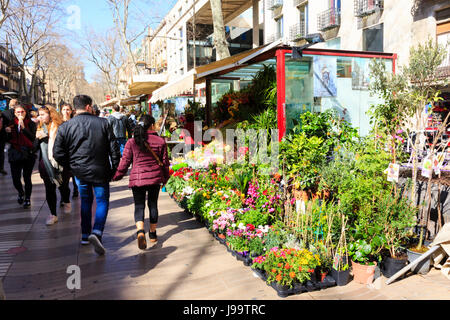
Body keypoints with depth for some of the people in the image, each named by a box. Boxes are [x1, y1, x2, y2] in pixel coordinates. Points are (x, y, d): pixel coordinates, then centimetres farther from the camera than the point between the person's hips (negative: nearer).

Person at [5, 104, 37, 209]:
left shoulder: (31, 124, -2)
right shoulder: (12, 124, 6)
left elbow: (33, 138, -15)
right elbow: (8, 140, 9)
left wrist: (23, 127, -23)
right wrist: (8, 132, -12)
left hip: (28, 154, -2)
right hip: (15, 154, 3)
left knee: (27, 178, -2)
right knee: (15, 179, 2)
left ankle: (27, 199, 18)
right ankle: (21, 193, 34)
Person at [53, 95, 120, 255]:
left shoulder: (65, 127, -1)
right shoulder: (103, 123, -4)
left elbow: (58, 153, -2)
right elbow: (113, 148, -4)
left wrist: (71, 165, 14)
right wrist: (114, 168, 6)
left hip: (79, 171, 3)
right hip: (100, 171, -2)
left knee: (85, 201, 19)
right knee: (102, 201, 7)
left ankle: (85, 235, 27)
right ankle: (96, 233, -14)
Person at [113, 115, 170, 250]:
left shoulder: (132, 142, -3)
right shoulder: (161, 141, 0)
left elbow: (125, 162, -2)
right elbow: (165, 162, 5)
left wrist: (116, 176, 11)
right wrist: (165, 178, 18)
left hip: (137, 178, -1)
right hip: (155, 178, 1)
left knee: (139, 205, 4)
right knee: (153, 204, 15)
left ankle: (140, 231, -20)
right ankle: (153, 234, 25)